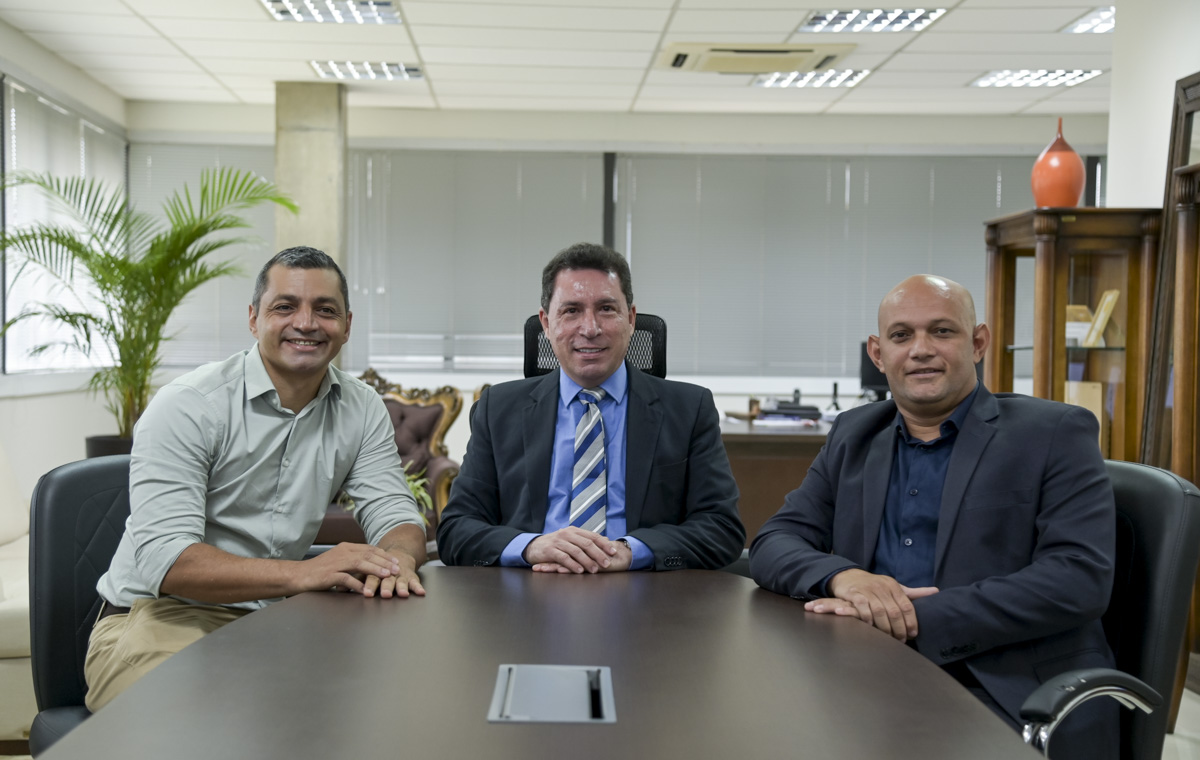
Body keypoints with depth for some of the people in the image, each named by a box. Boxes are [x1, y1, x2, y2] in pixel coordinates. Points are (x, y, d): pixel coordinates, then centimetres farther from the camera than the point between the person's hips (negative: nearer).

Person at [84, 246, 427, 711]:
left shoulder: (361, 410, 4)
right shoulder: (188, 408, -13)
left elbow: (395, 515, 2)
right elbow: (163, 559, -23)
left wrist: (397, 558, -24)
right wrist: (301, 574, -36)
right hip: (161, 620, -5)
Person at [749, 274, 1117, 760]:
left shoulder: (1054, 433, 0)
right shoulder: (854, 436, 14)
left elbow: (1080, 578, -12)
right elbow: (773, 545, 9)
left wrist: (917, 617, -19)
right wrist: (842, 576, -15)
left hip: (1011, 700, -4)